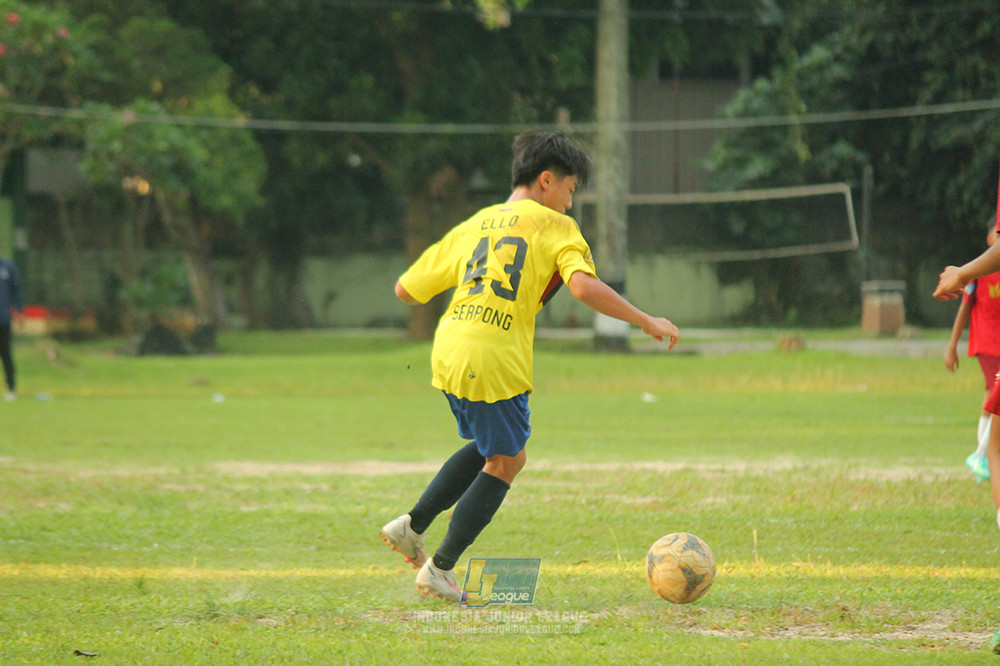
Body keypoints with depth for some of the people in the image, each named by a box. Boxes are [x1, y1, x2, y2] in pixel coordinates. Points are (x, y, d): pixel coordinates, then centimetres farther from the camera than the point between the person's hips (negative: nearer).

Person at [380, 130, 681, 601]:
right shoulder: (554, 226, 1)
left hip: (447, 353, 7)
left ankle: (412, 525, 20)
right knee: (505, 463, 12)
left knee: (491, 448, 27)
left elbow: (406, 289, 21)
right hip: (495, 361, -7)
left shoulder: (473, 226, 18)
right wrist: (647, 323, -11)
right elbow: (584, 286, -17)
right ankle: (440, 569, 11)